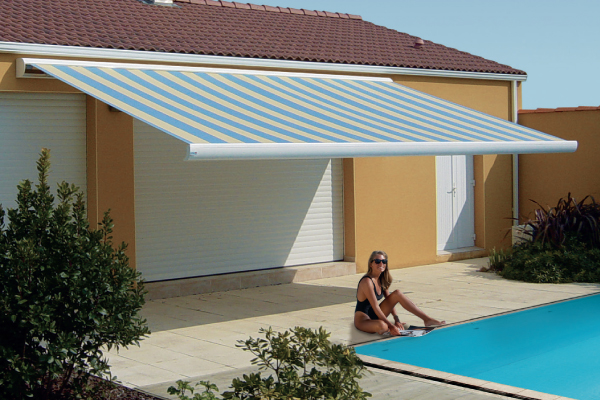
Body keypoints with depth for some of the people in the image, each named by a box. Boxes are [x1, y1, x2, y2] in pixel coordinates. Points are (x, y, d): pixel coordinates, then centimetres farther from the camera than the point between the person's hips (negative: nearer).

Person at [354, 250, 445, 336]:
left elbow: (389, 300, 10)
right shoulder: (367, 281, -23)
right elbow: (375, 307, -26)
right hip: (362, 320, -9)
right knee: (382, 326, -43)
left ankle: (427, 319, 0)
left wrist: (396, 320, -2)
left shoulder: (382, 280, 4)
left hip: (375, 315, 9)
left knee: (397, 294, -3)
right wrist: (391, 326, -27)